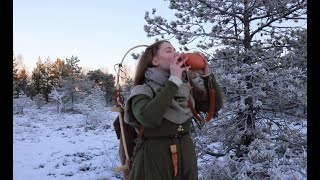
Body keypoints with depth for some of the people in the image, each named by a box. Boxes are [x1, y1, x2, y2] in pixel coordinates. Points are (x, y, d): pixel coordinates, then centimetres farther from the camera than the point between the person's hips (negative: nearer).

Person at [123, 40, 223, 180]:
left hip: (186, 159, 5)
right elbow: (148, 118, -31)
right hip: (154, 163, -5)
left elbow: (216, 105, 3)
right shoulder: (142, 91, -12)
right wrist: (173, 80, -25)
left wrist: (206, 74, -8)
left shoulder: (186, 87, 4)